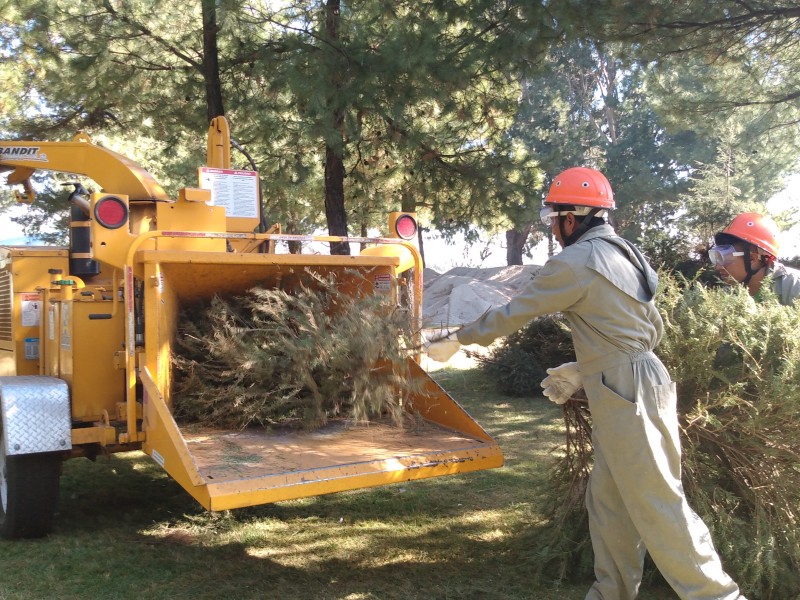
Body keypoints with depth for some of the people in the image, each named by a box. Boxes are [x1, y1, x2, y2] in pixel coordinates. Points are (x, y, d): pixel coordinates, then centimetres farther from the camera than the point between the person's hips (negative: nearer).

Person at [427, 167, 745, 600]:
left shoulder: (576, 261, -15)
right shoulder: (621, 254, 13)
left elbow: (513, 313, -9)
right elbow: (652, 329, 17)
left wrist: (455, 341, 4)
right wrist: (586, 370, 16)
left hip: (626, 395, -10)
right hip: (630, 387, 10)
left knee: (658, 504, -1)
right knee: (608, 500, 15)